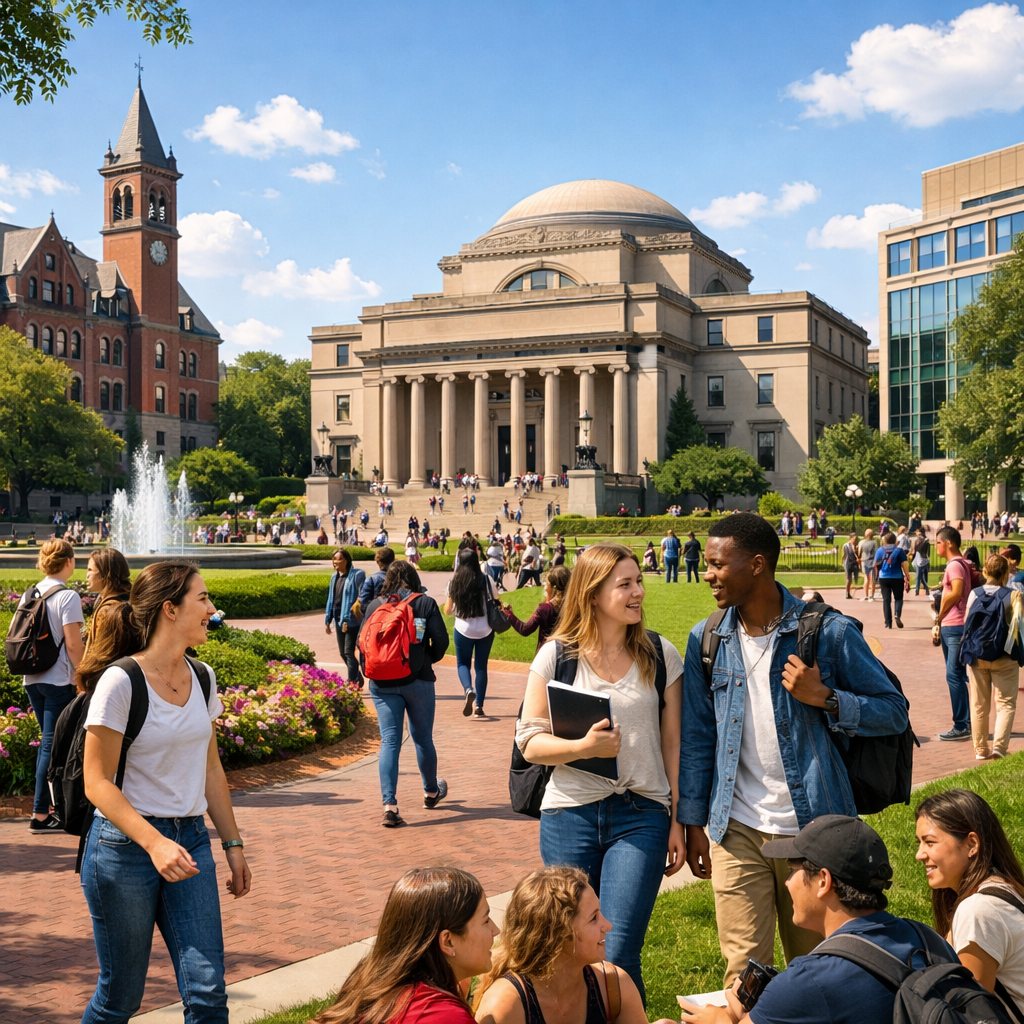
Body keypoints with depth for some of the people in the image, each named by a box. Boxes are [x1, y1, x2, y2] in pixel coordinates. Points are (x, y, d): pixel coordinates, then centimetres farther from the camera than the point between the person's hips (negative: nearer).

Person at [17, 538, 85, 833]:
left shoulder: (29, 594, 7)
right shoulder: (68, 596, -13)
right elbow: (73, 644, -16)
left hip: (33, 679, 7)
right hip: (59, 681, -7)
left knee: (48, 740, 17)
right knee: (52, 745, -2)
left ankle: (47, 805, 22)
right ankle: (40, 815, 1)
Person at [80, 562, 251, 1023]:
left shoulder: (202, 678, 6)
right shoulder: (120, 682, -14)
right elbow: (98, 783, -15)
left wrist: (232, 844, 14)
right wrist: (153, 843, -25)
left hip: (190, 841, 5)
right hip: (125, 844, -5)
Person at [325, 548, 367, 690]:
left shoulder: (357, 575, -11)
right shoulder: (334, 577, 12)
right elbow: (331, 599, 17)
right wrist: (328, 620, 17)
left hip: (352, 620, -8)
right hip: (339, 620, 8)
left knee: (349, 652, -9)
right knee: (343, 653, 13)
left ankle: (352, 684, -3)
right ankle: (358, 681, 29)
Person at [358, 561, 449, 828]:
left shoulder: (375, 605, 2)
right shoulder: (426, 603, -2)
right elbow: (441, 641, -6)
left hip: (383, 683, 1)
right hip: (418, 680, -1)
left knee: (389, 741, 0)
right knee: (423, 738, 15)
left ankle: (389, 806, -10)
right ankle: (431, 792, 35)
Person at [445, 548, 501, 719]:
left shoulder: (454, 583, -6)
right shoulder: (486, 581, -6)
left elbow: (447, 610, -2)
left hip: (463, 629, -1)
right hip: (485, 629, 1)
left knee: (462, 663, 14)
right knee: (481, 666, 13)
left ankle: (469, 690, -16)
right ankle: (478, 706, 8)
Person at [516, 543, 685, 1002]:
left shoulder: (660, 655, 4)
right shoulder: (556, 656, 0)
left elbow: (673, 743, 7)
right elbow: (530, 741, 0)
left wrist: (679, 821, 5)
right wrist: (582, 746, -19)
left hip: (641, 814, 0)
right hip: (571, 814, 1)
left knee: (617, 955, -9)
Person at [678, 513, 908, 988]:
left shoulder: (829, 632, -7)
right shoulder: (706, 639, 3)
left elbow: (894, 712, -3)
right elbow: (697, 737, 10)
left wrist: (824, 698, -18)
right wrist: (693, 822, 8)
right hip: (738, 832, 2)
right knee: (745, 972, 0)